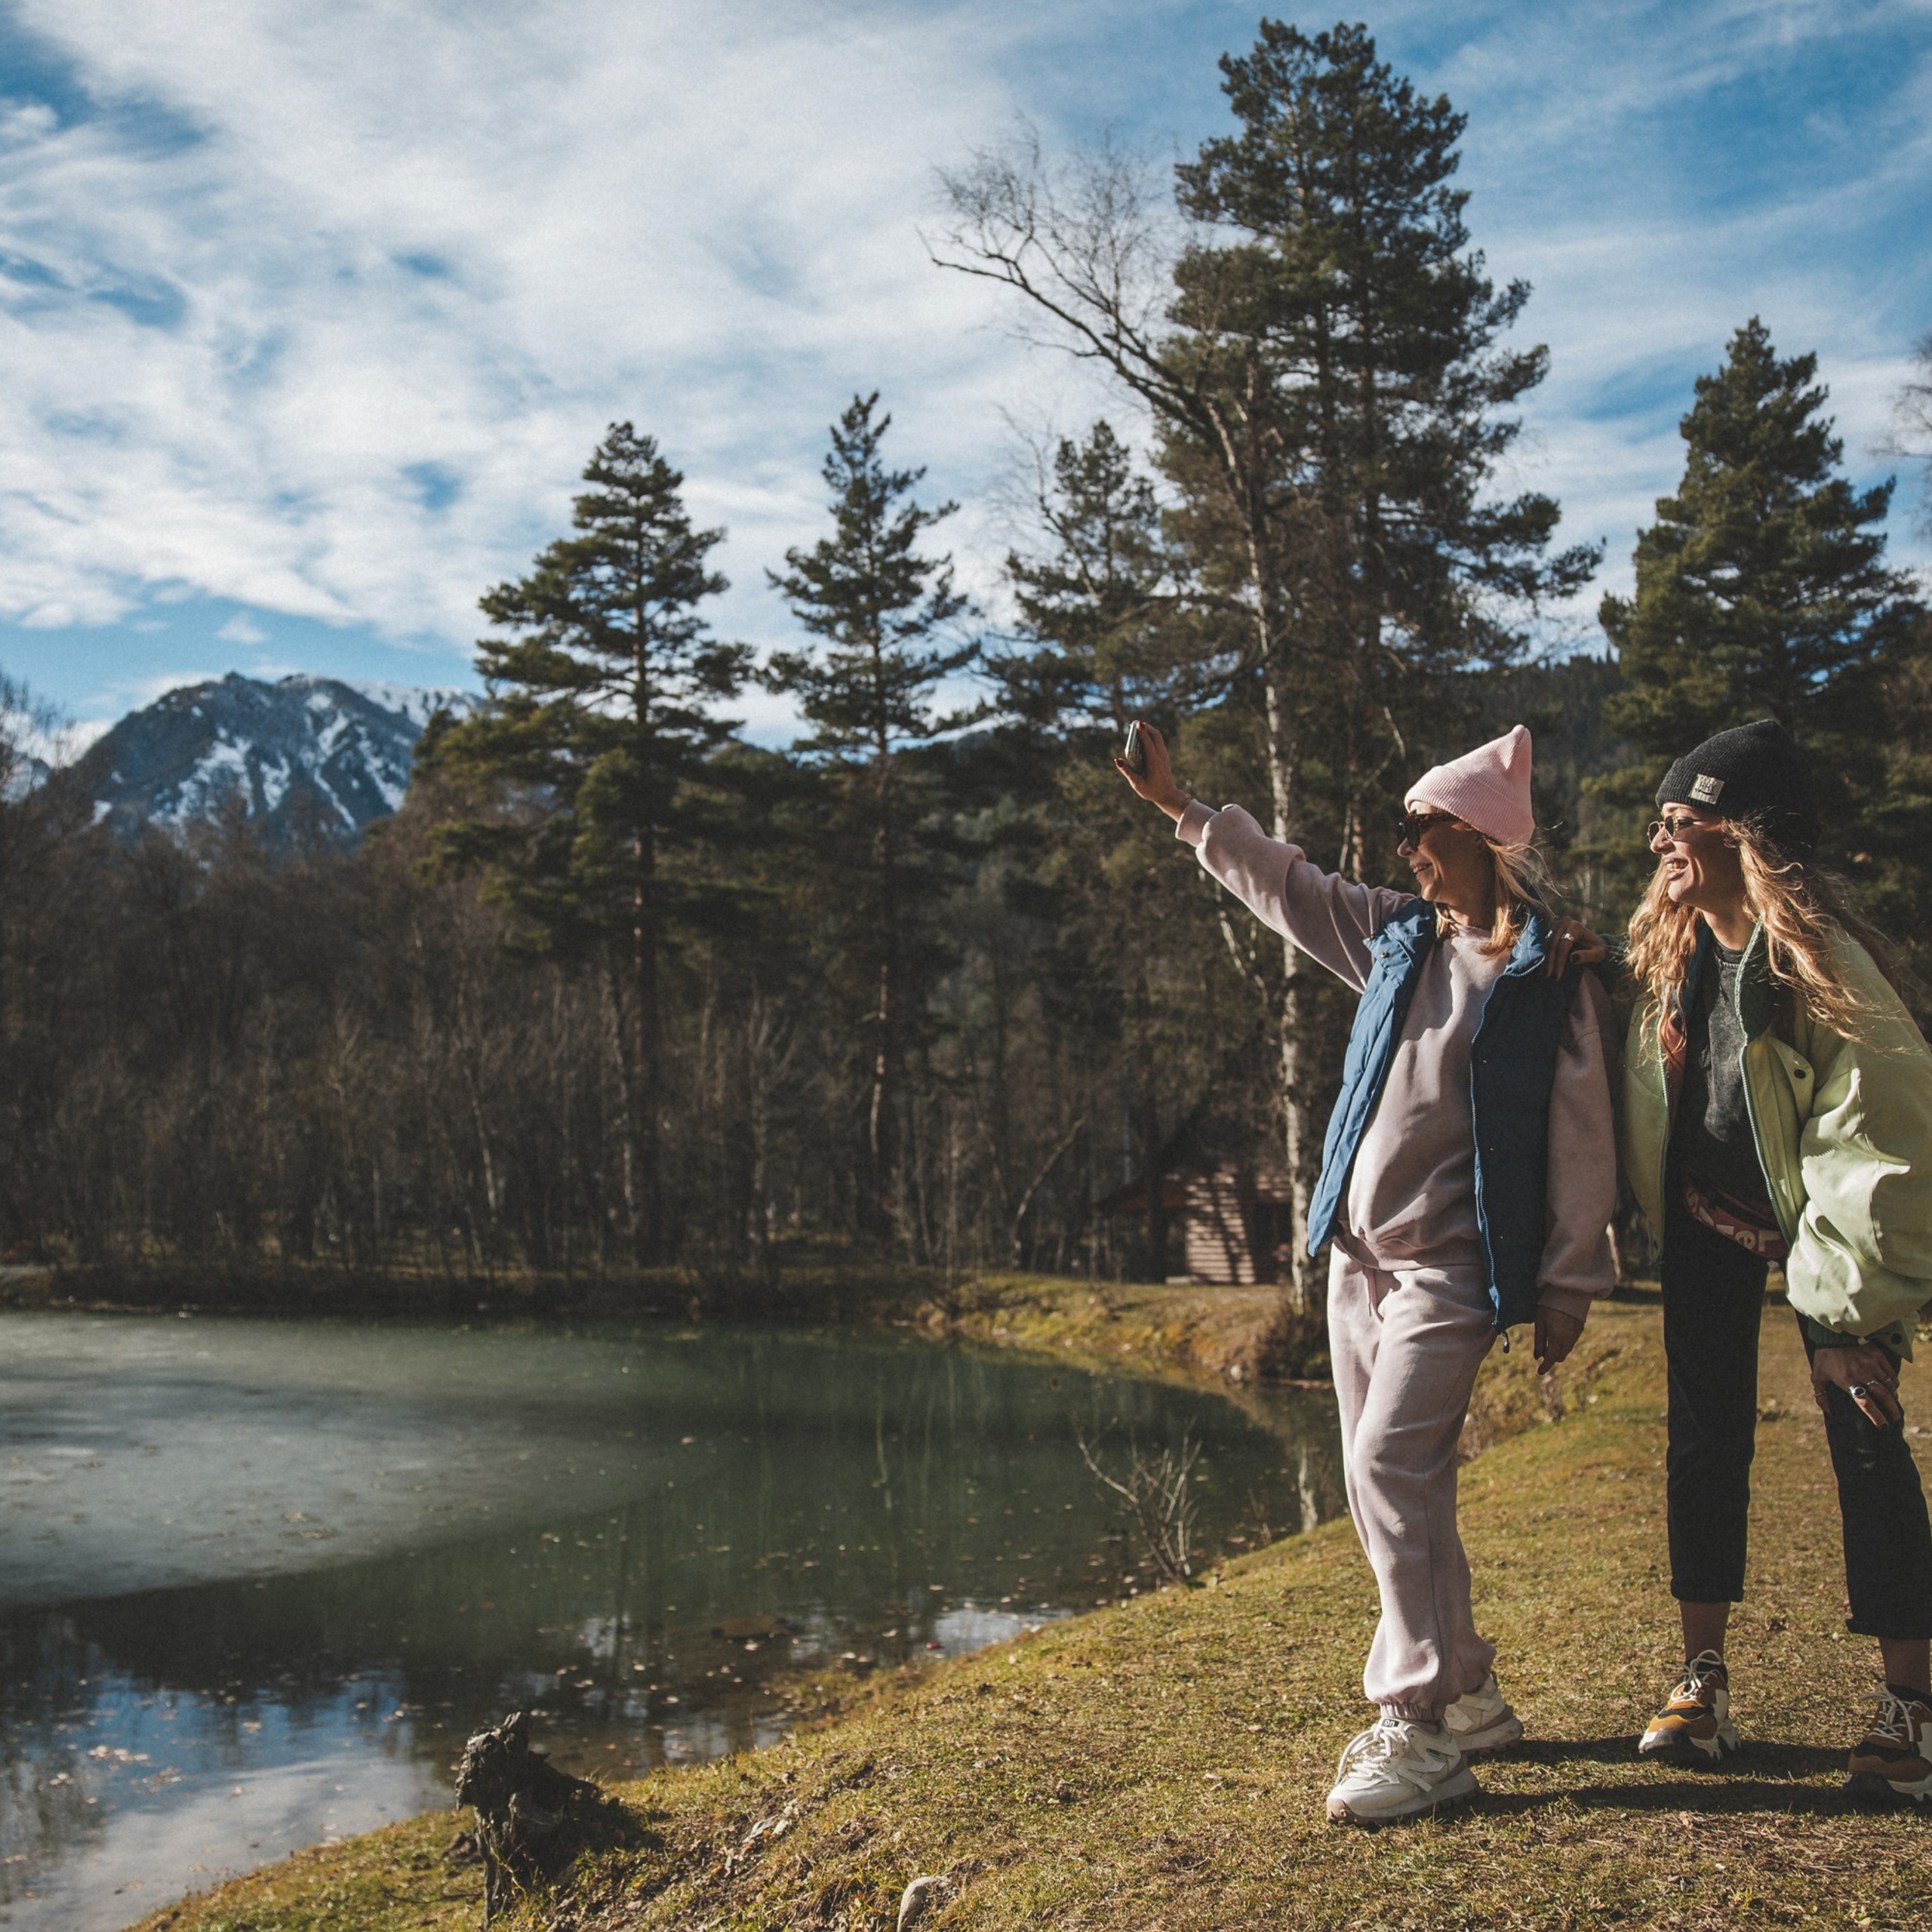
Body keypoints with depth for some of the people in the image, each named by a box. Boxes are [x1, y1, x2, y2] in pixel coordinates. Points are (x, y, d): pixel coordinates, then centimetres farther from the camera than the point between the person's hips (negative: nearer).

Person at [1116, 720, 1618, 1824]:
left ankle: (1423, 1733, -13)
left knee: (1393, 1466, -18)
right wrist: (1183, 809, 23)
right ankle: (1468, 1696, 22)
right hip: (1361, 1251, 7)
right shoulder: (1396, 935, 10)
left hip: (1452, 1262, -7)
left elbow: (1582, 1140, -8)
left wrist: (1570, 1284, -8)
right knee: (1384, 1484, 9)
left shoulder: (1551, 976, -8)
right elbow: (1283, 883, 23)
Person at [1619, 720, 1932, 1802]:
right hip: (1707, 1217, 6)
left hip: (1814, 1218, -6)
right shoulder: (1672, 949, -4)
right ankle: (1706, 1683, 15)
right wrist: (1660, 1221, 10)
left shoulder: (1821, 962, -24)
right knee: (1706, 1436, 6)